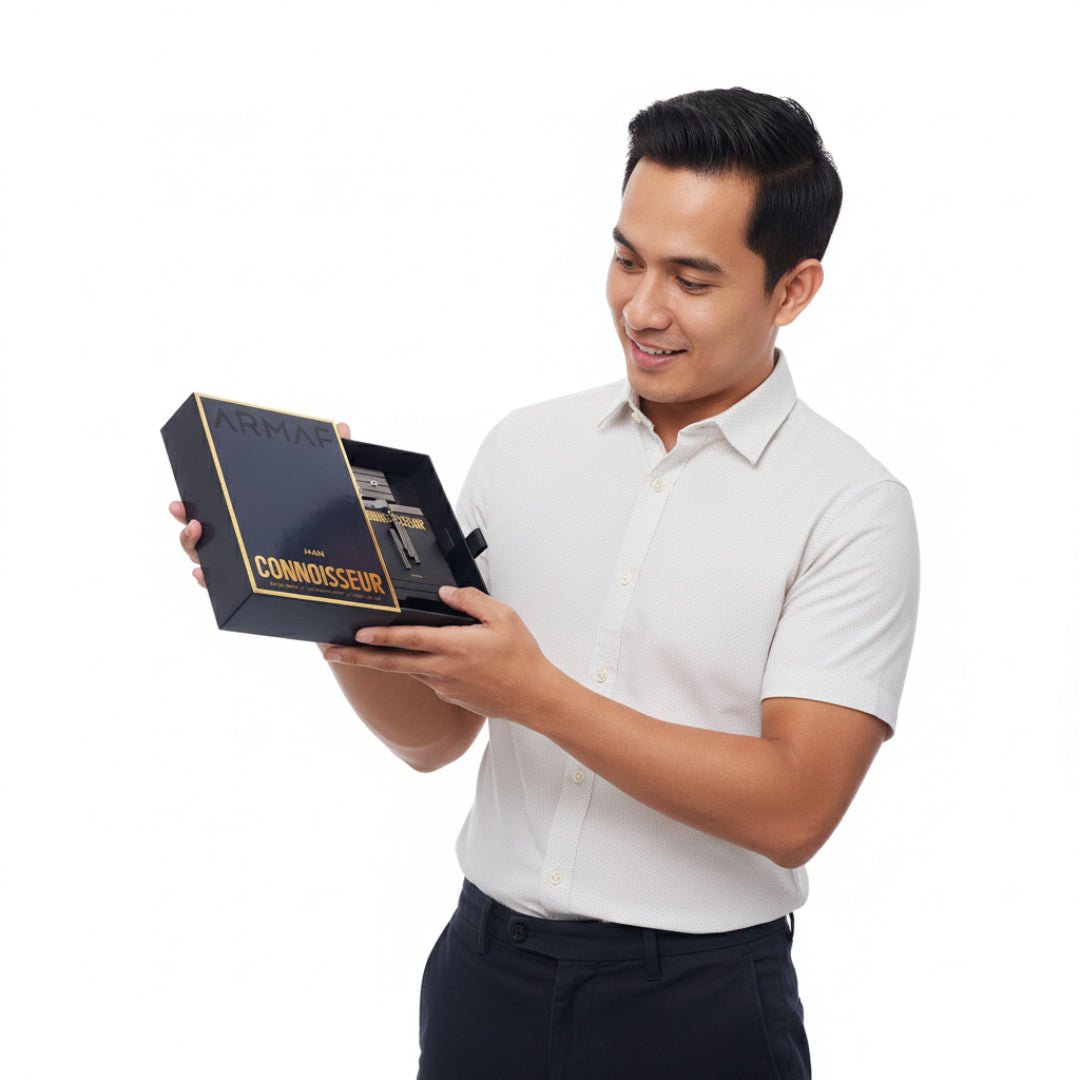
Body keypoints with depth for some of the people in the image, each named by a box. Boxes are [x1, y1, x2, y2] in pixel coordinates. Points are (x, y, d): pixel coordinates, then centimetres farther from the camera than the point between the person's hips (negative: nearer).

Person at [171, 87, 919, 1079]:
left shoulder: (853, 507, -11)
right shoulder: (523, 447, 3)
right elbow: (432, 736, 6)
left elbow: (794, 809, -18)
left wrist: (536, 693, -23)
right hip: (485, 969, 4)